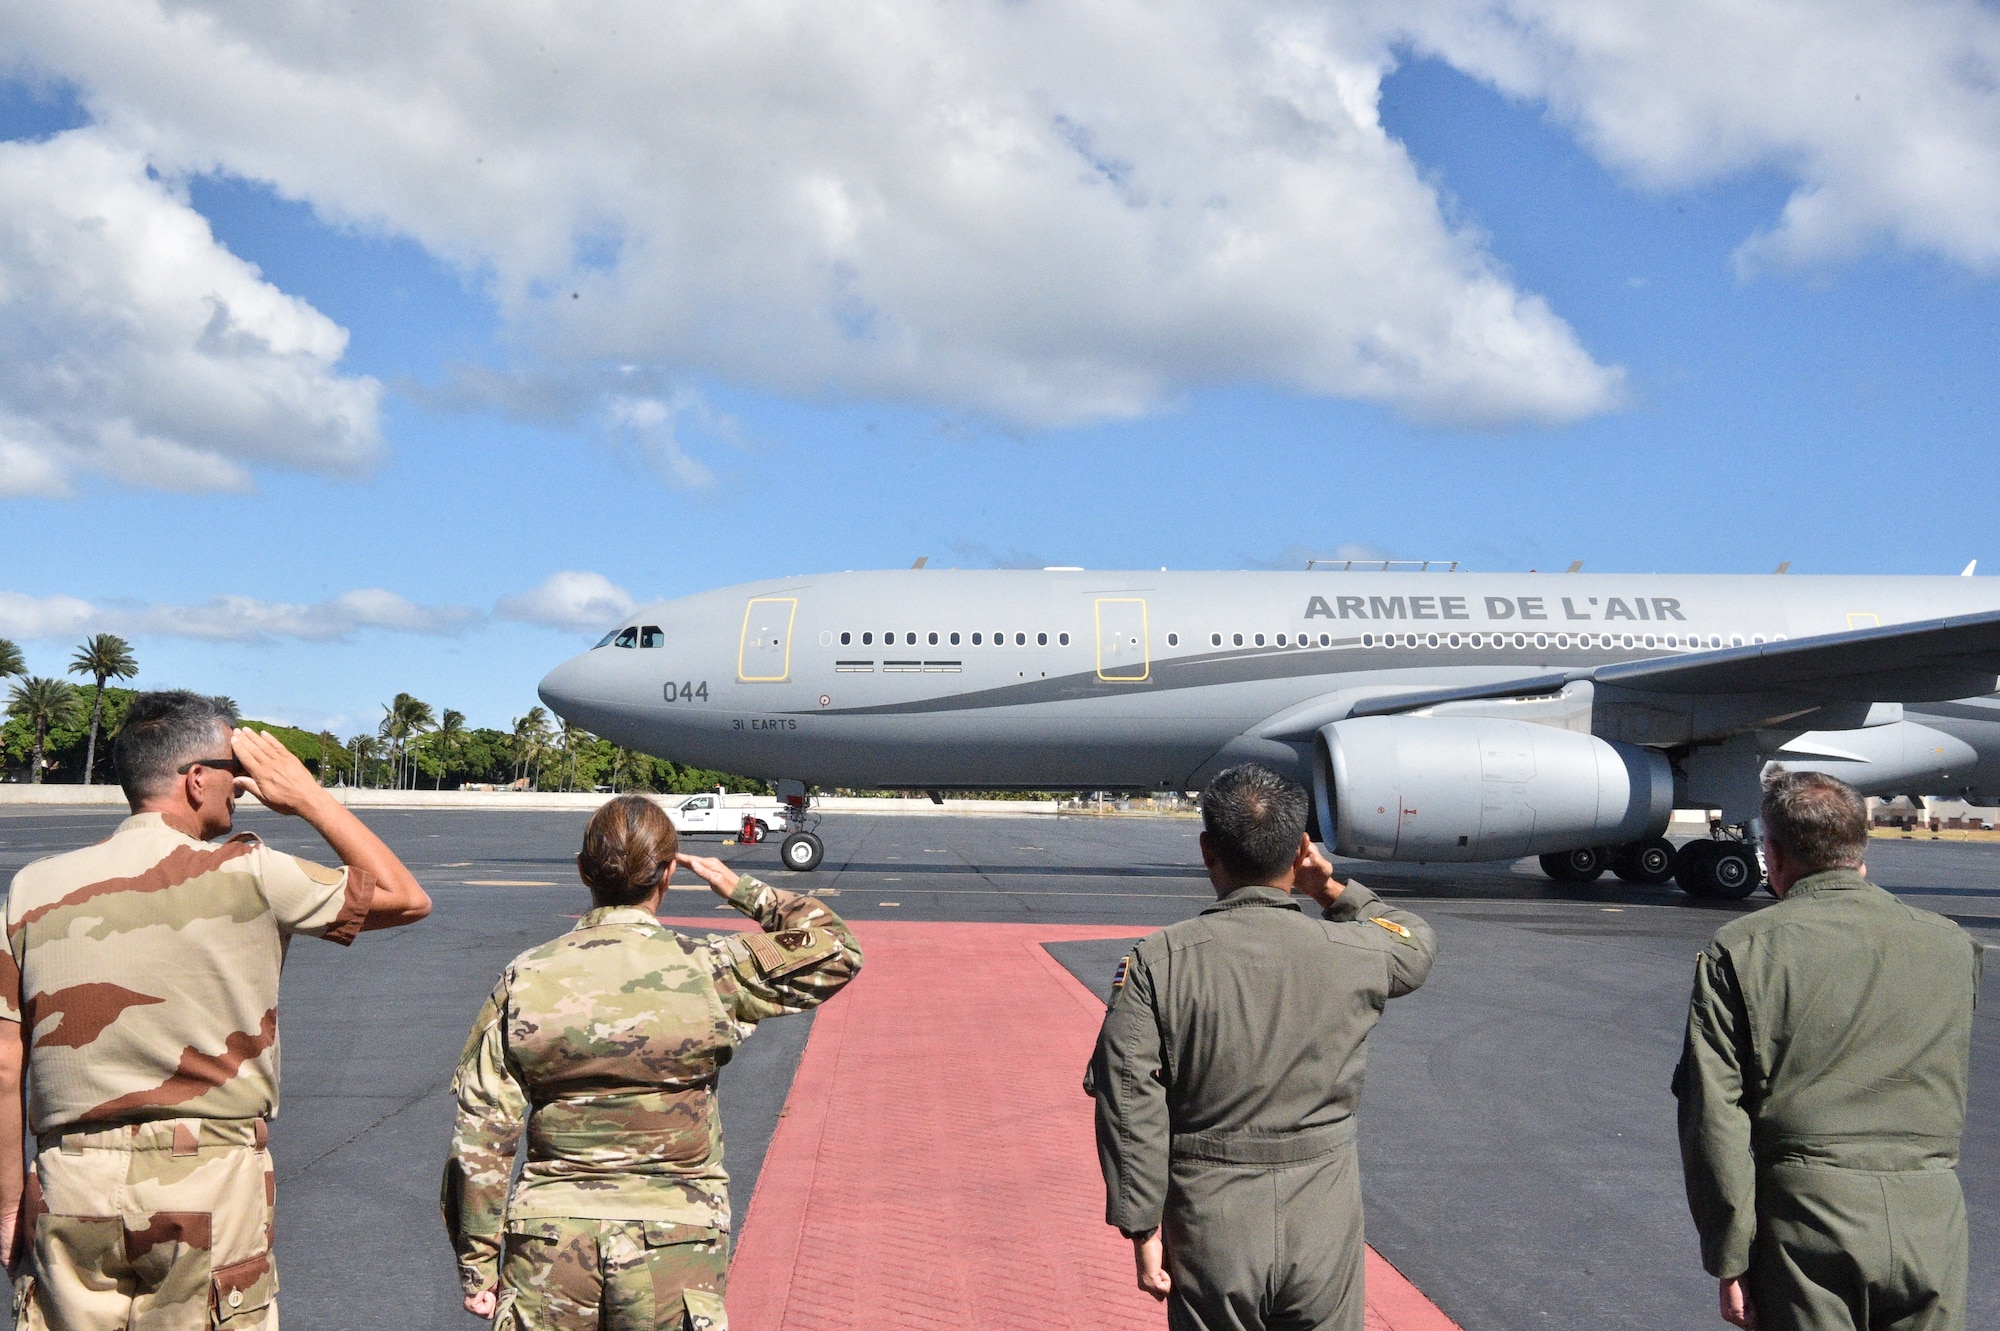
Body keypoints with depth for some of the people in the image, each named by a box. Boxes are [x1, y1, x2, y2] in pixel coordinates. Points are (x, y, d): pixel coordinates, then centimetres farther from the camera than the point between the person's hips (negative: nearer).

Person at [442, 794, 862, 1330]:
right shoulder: (709, 971, -9)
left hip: (550, 1248, 1)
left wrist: (476, 1264, 7)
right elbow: (836, 953, 4)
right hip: (676, 1242, -1)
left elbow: (481, 1139, -2)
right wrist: (743, 890, 11)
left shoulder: (524, 979, -4)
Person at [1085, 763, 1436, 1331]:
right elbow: (1417, 943, 16)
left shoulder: (1157, 962, -13)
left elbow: (1129, 1104, -14)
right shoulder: (1354, 954, -8)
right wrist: (1335, 890, 11)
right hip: (1323, 1229, 1)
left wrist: (1143, 1232, -5)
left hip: (1209, 1228, -1)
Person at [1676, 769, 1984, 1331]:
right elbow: (1951, 1087, 15)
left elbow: (1714, 1115, -8)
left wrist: (1730, 1261, -4)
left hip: (1807, 1207, -3)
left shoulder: (1741, 949, -5)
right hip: (1933, 1221, 3)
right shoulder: (1953, 945, 4)